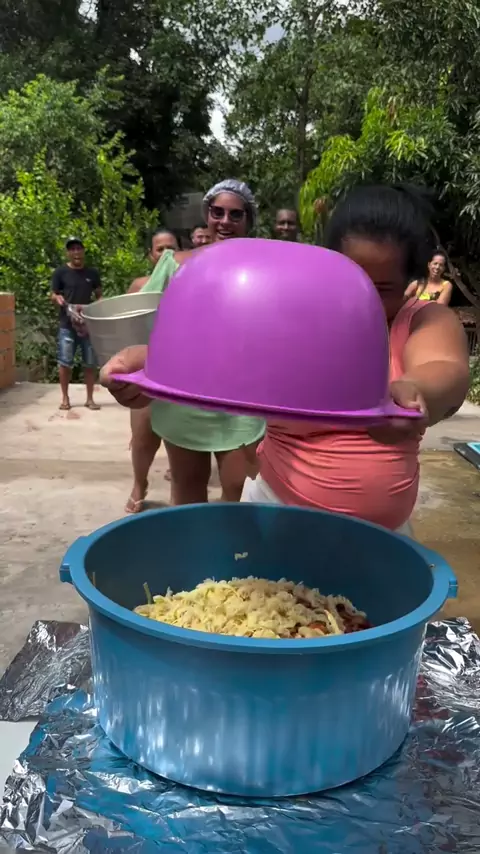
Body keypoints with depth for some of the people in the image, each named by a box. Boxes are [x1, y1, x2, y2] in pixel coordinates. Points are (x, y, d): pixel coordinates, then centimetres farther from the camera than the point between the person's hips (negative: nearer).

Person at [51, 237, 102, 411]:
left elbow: (99, 296, 14)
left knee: (90, 363, 4)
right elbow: (53, 295, 6)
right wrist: (57, 298, -17)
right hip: (67, 324, -2)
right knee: (65, 362, -2)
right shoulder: (60, 272, 2)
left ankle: (90, 398, 14)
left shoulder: (92, 273, 8)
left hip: (89, 323, 2)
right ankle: (65, 398, 11)